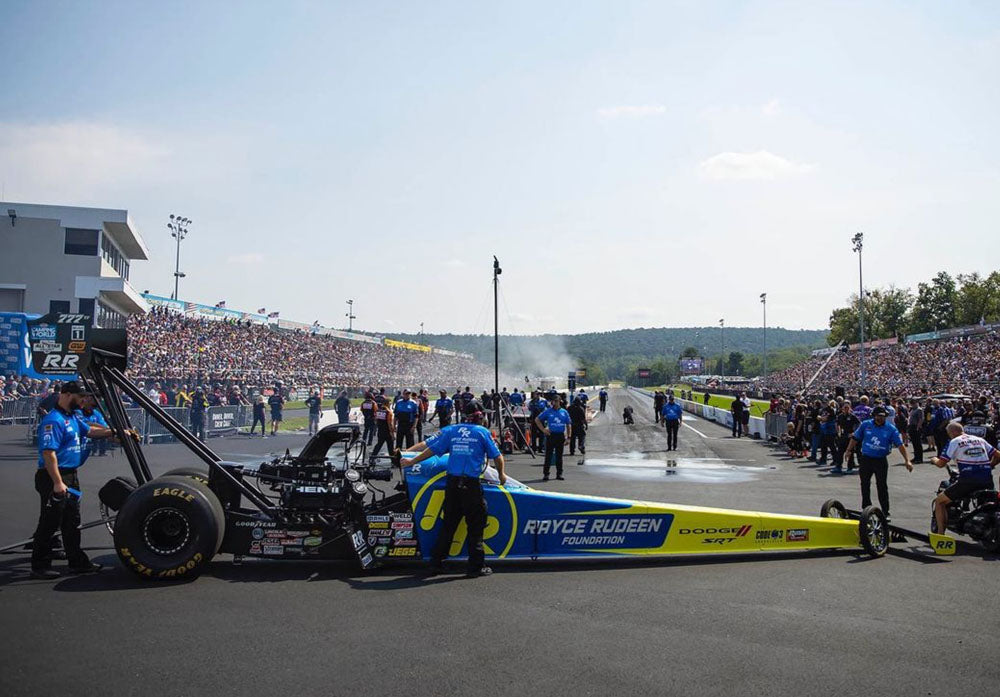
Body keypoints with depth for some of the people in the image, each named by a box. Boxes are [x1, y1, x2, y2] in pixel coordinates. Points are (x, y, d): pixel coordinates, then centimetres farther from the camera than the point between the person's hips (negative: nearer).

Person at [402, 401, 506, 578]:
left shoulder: (450, 430, 10)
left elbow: (432, 450, 12)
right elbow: (497, 457, 6)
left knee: (448, 524, 14)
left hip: (452, 483, 4)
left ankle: (436, 563, 18)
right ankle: (475, 566, 8)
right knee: (475, 526, 5)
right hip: (471, 485, -4)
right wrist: (501, 475, 24)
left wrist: (412, 462, 25)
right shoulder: (482, 432, 2)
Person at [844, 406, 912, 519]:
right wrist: (849, 450, 5)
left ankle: (885, 513, 3)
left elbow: (900, 445, -11)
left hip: (881, 461, -2)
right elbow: (855, 438, 8)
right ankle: (866, 509, 26)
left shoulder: (891, 429, -6)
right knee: (865, 485, 11)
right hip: (865, 459, 2)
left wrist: (907, 460, -19)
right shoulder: (865, 424, -1)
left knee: (882, 486, -4)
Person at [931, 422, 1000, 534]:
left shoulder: (954, 442, 2)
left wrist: (934, 460, 20)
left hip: (968, 481, -5)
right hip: (987, 482, 5)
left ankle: (940, 533, 1)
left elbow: (941, 463, -2)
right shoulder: (980, 440, 18)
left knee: (939, 501, 9)